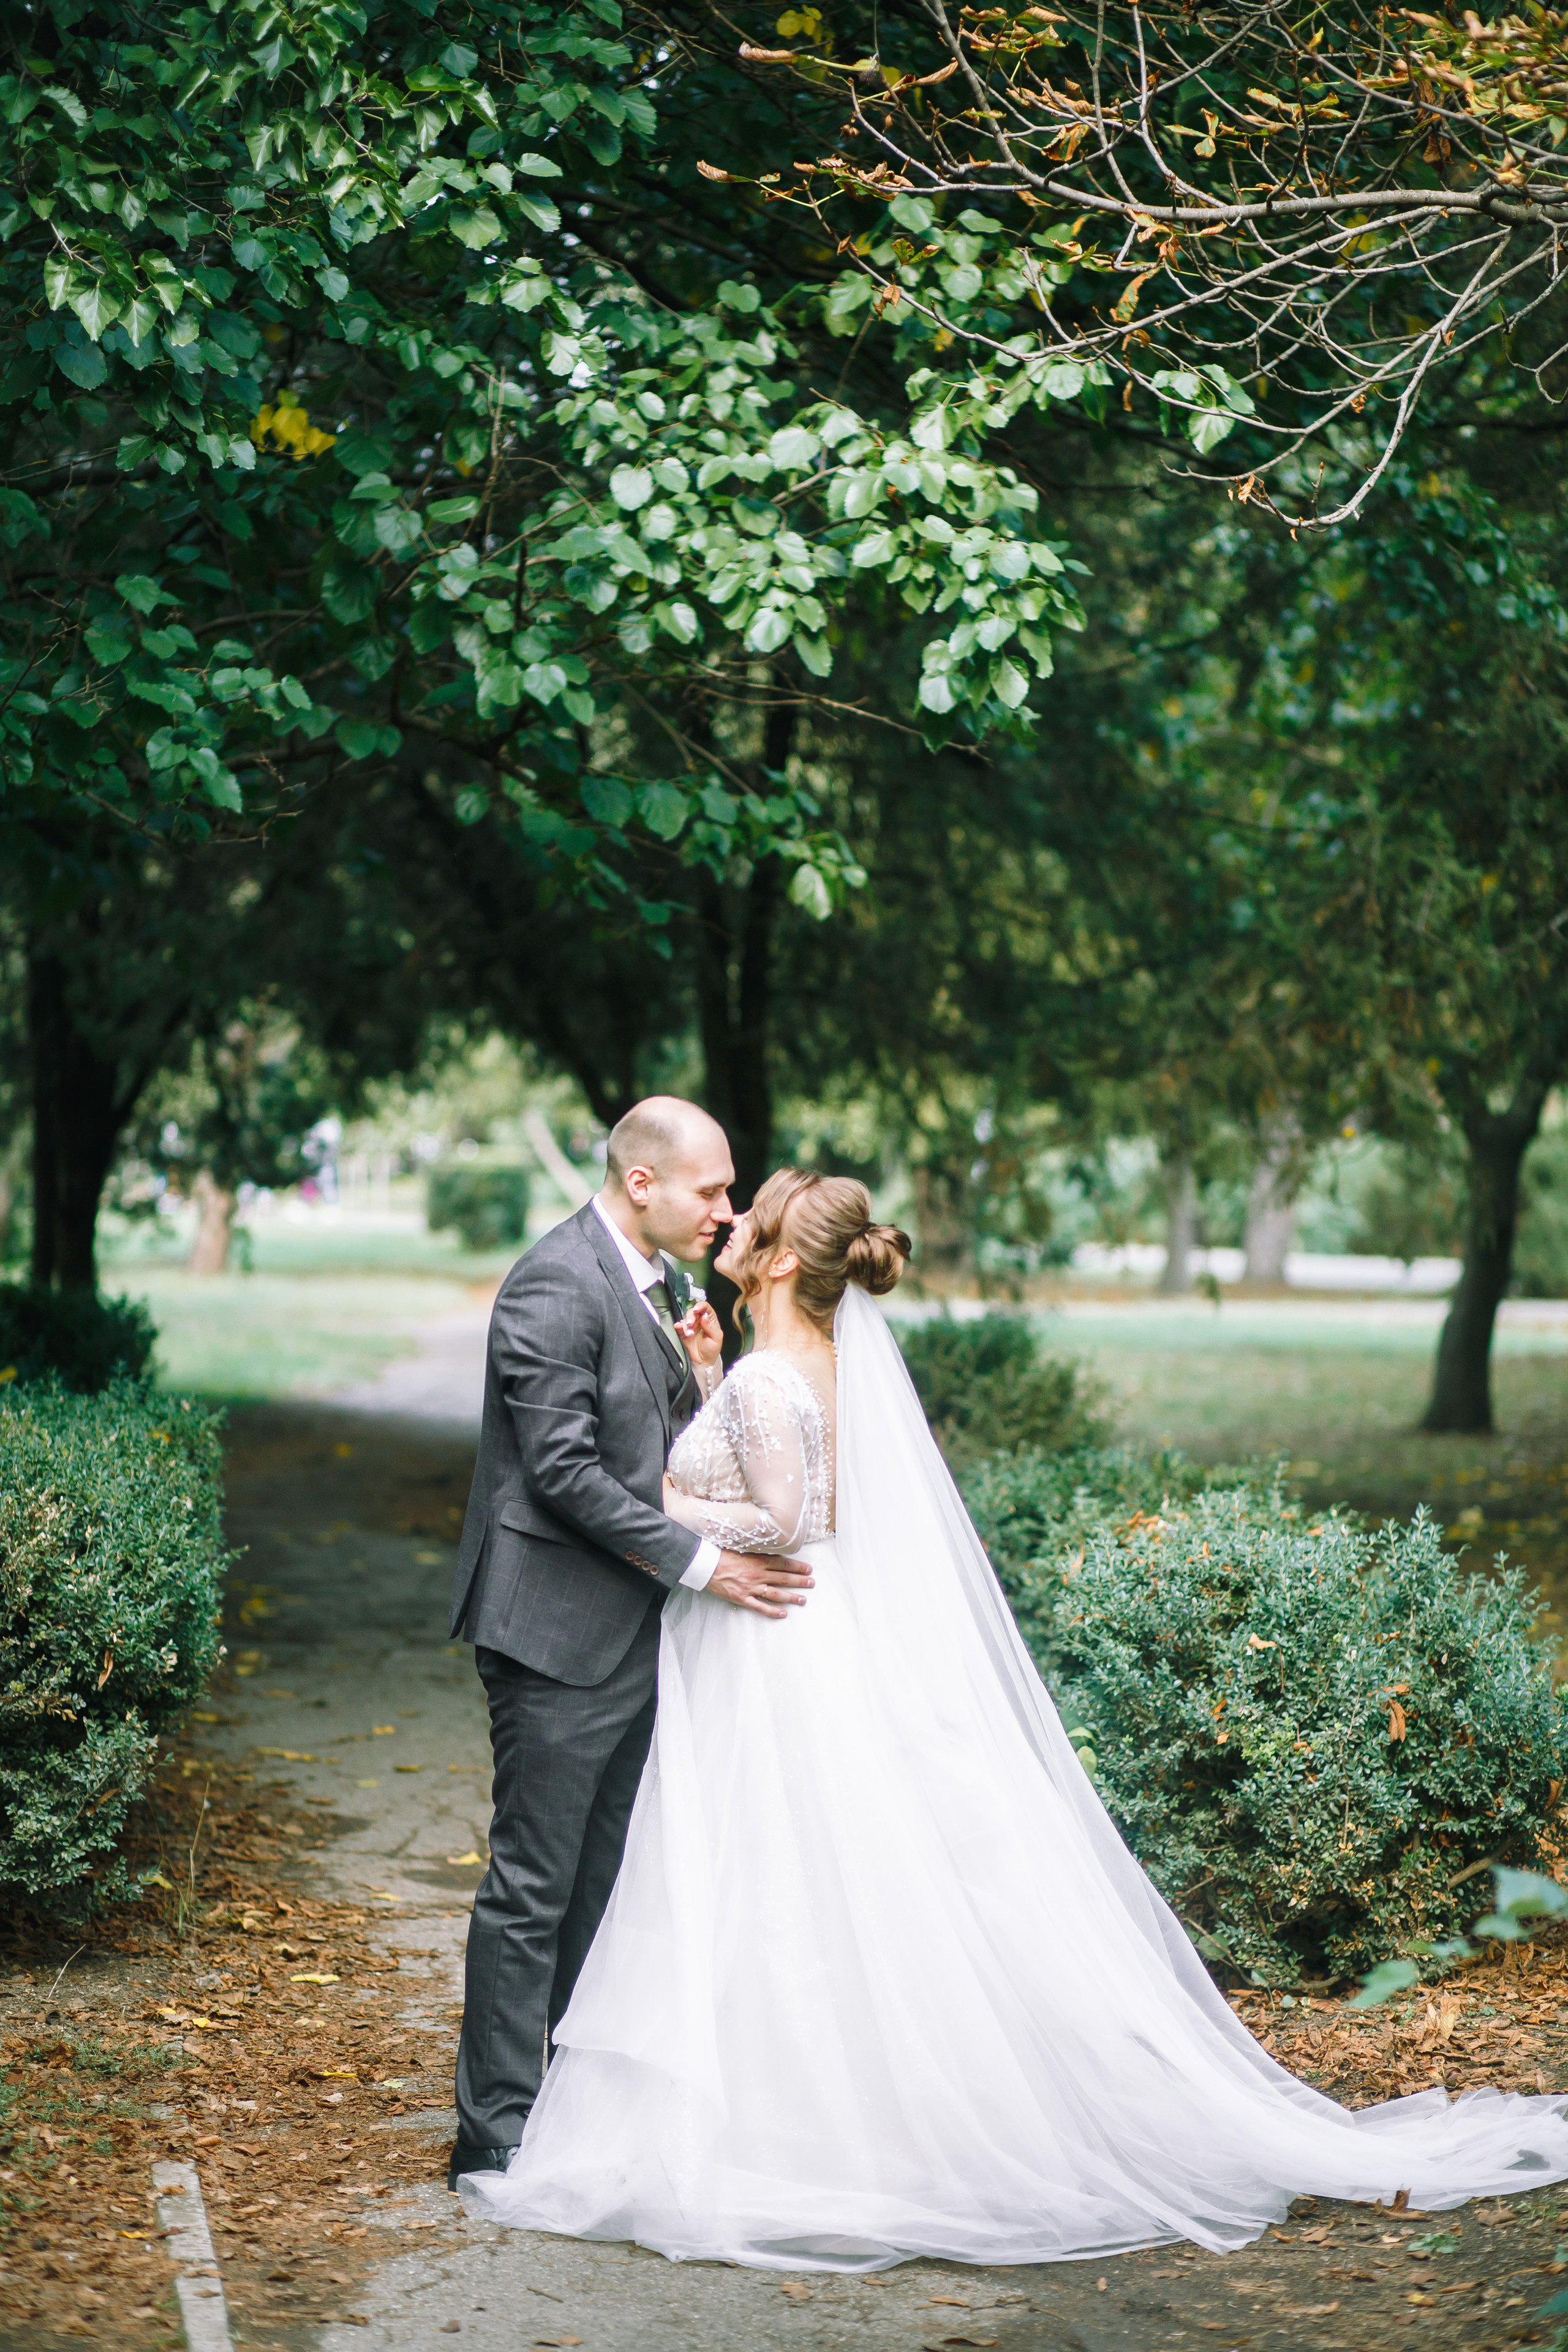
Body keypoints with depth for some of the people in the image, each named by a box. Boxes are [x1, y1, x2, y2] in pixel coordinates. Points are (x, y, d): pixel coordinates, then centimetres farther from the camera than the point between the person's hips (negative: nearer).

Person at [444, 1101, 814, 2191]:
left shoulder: (647, 1280, 13)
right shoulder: (557, 1285, -17)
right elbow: (564, 1471, -21)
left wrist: (704, 1379, 0)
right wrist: (705, 1562, -19)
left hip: (632, 1631, 9)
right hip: (560, 1631, -9)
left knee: (603, 1885, 13)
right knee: (533, 1887, -3)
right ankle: (497, 2134, 5)